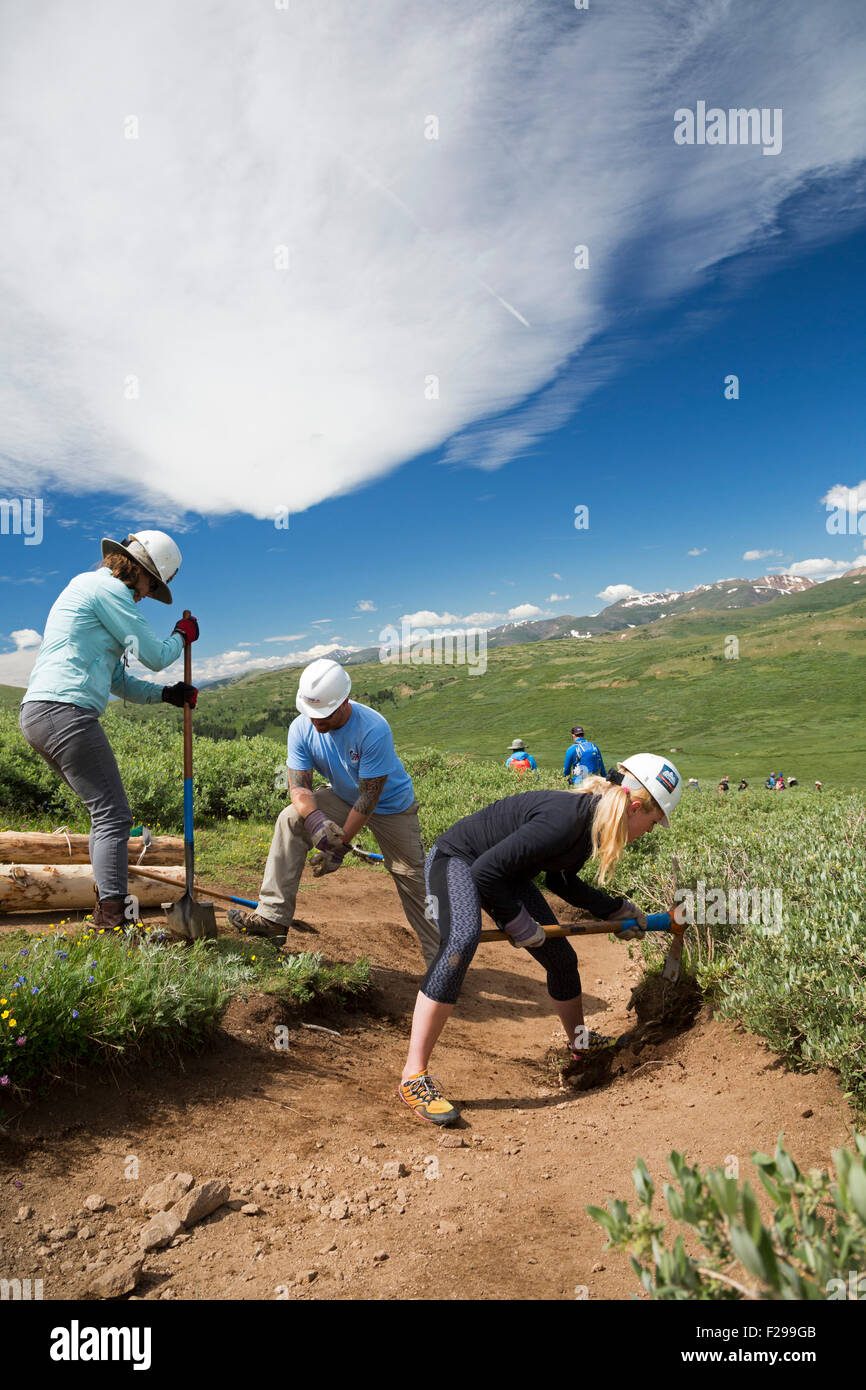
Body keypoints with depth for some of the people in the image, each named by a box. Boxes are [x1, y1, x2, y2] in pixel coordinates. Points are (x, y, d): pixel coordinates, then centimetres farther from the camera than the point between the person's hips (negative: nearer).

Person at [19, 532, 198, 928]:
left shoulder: (87, 588, 27)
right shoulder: (108, 589, -5)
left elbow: (117, 680, 25)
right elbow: (155, 655, -5)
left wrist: (166, 694, 16)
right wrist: (181, 635, 14)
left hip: (36, 714, 10)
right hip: (65, 712, -10)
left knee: (106, 814, 15)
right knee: (113, 817, -10)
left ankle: (106, 914, 20)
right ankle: (113, 923, -12)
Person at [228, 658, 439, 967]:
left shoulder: (374, 730, -34)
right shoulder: (302, 728, -19)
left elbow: (369, 798, -29)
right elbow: (298, 785, -20)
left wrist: (341, 845, -27)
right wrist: (315, 819, -41)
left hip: (391, 805, -4)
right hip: (344, 797, 4)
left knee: (413, 881, -5)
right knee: (290, 820, -19)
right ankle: (273, 917, -15)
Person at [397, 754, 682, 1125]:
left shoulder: (593, 822, -5)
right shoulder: (563, 819, -34)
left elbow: (562, 882, 13)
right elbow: (485, 871, -32)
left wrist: (617, 910, 15)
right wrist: (517, 922, -21)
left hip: (507, 874, 9)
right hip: (456, 859, -9)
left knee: (561, 957, 14)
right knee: (461, 941, -37)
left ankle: (579, 1041, 43)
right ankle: (414, 1077, -32)